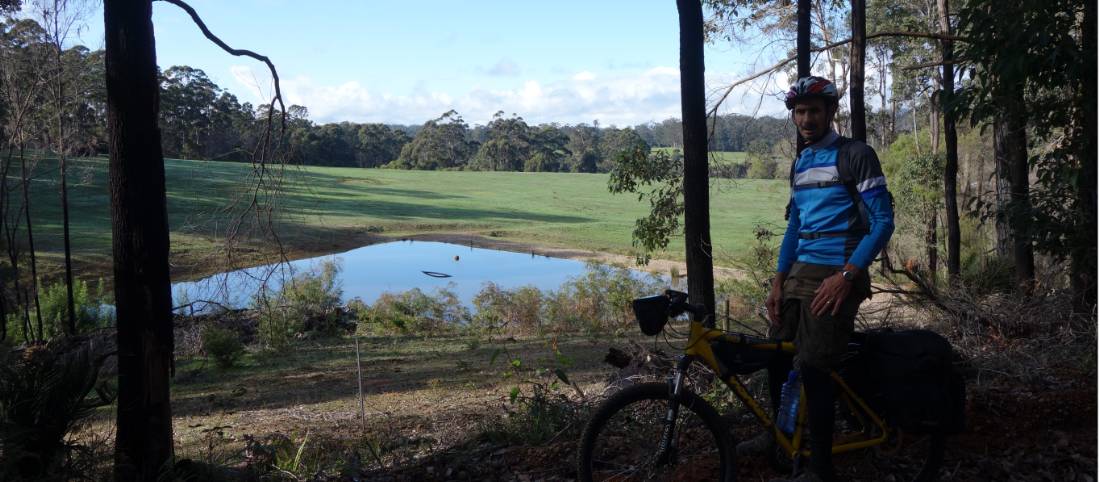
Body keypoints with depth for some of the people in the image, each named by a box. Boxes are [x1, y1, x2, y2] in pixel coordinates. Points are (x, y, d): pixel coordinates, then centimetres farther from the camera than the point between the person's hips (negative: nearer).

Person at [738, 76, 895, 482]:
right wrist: (778, 280, 10)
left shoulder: (855, 155, -8)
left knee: (812, 368, -11)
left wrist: (846, 276, -22)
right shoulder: (800, 164, 14)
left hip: (837, 275, -7)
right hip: (800, 272, 7)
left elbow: (883, 221, -13)